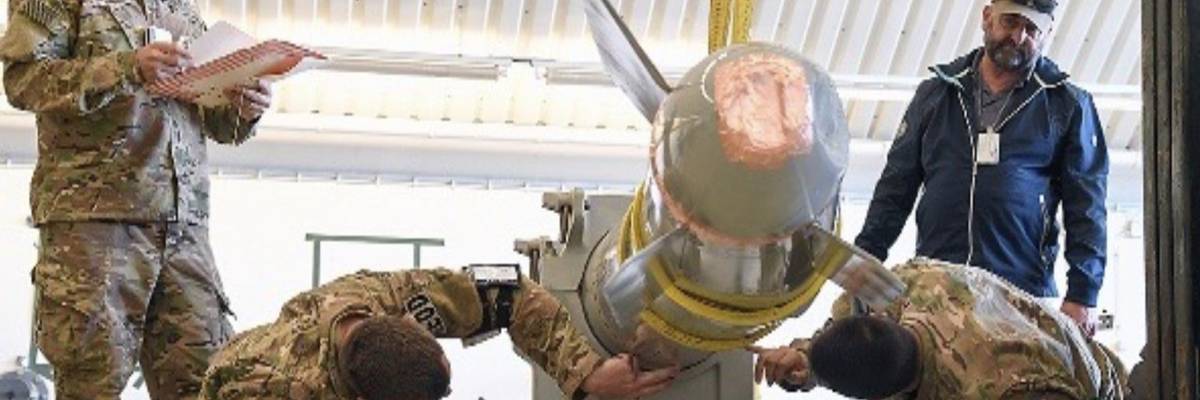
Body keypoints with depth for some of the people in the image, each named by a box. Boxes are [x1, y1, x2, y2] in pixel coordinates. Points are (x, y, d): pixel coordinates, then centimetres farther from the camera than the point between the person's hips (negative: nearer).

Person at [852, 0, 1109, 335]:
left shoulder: (1069, 106, 10)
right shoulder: (935, 93, 17)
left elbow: (1086, 206, 6)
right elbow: (895, 188, 18)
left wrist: (1082, 295, -5)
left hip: (1024, 294, -2)